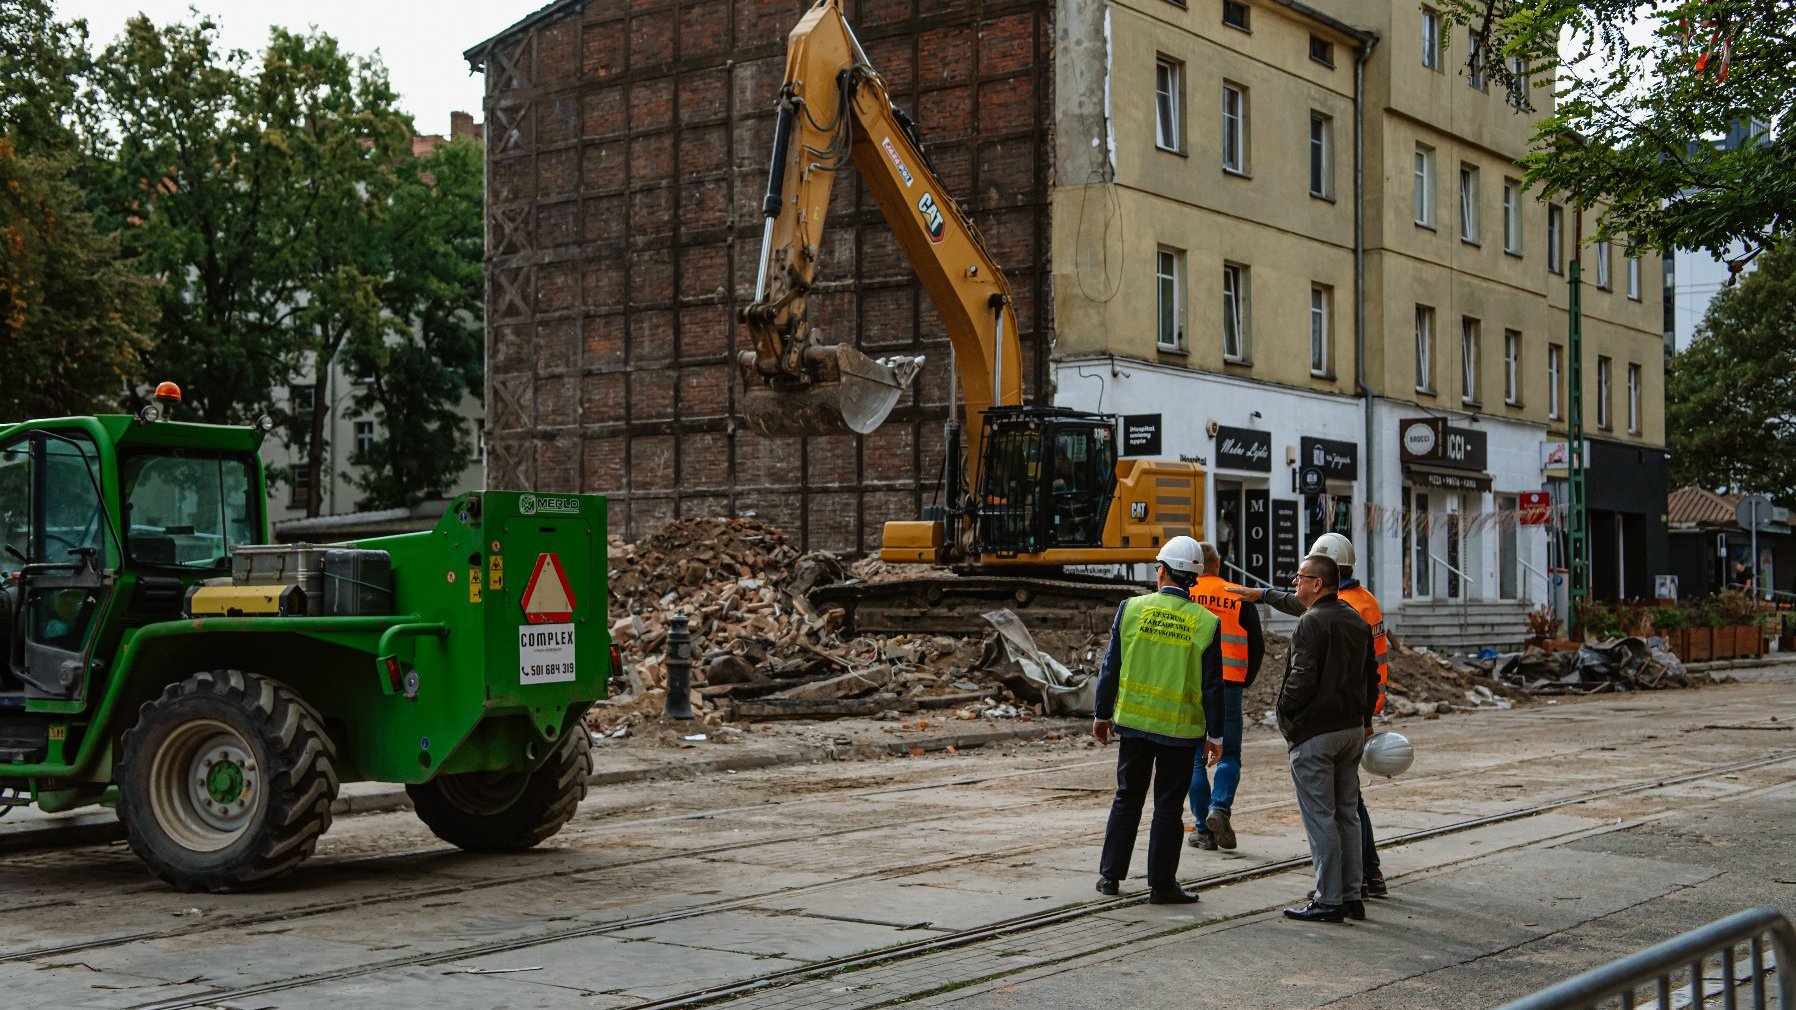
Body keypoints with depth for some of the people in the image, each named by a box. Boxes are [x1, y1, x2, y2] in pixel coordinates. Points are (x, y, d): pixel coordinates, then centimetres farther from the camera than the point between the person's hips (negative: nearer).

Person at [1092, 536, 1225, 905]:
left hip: (1133, 721, 2)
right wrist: (1215, 734, 5)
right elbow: (1212, 686, -5)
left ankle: (1110, 874, 19)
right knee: (1168, 806, 6)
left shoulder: (1131, 609, -6)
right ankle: (1161, 884, 10)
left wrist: (1103, 714, 11)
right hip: (1180, 729, -2)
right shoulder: (1206, 623, -8)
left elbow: (1111, 667, 0)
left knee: (1127, 799, 15)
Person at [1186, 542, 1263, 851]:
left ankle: (1204, 829, 7)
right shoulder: (1241, 599, 3)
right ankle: (1219, 807, -14)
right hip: (1228, 687, 0)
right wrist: (1245, 682, 18)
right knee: (1229, 755, 10)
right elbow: (1257, 647, 5)